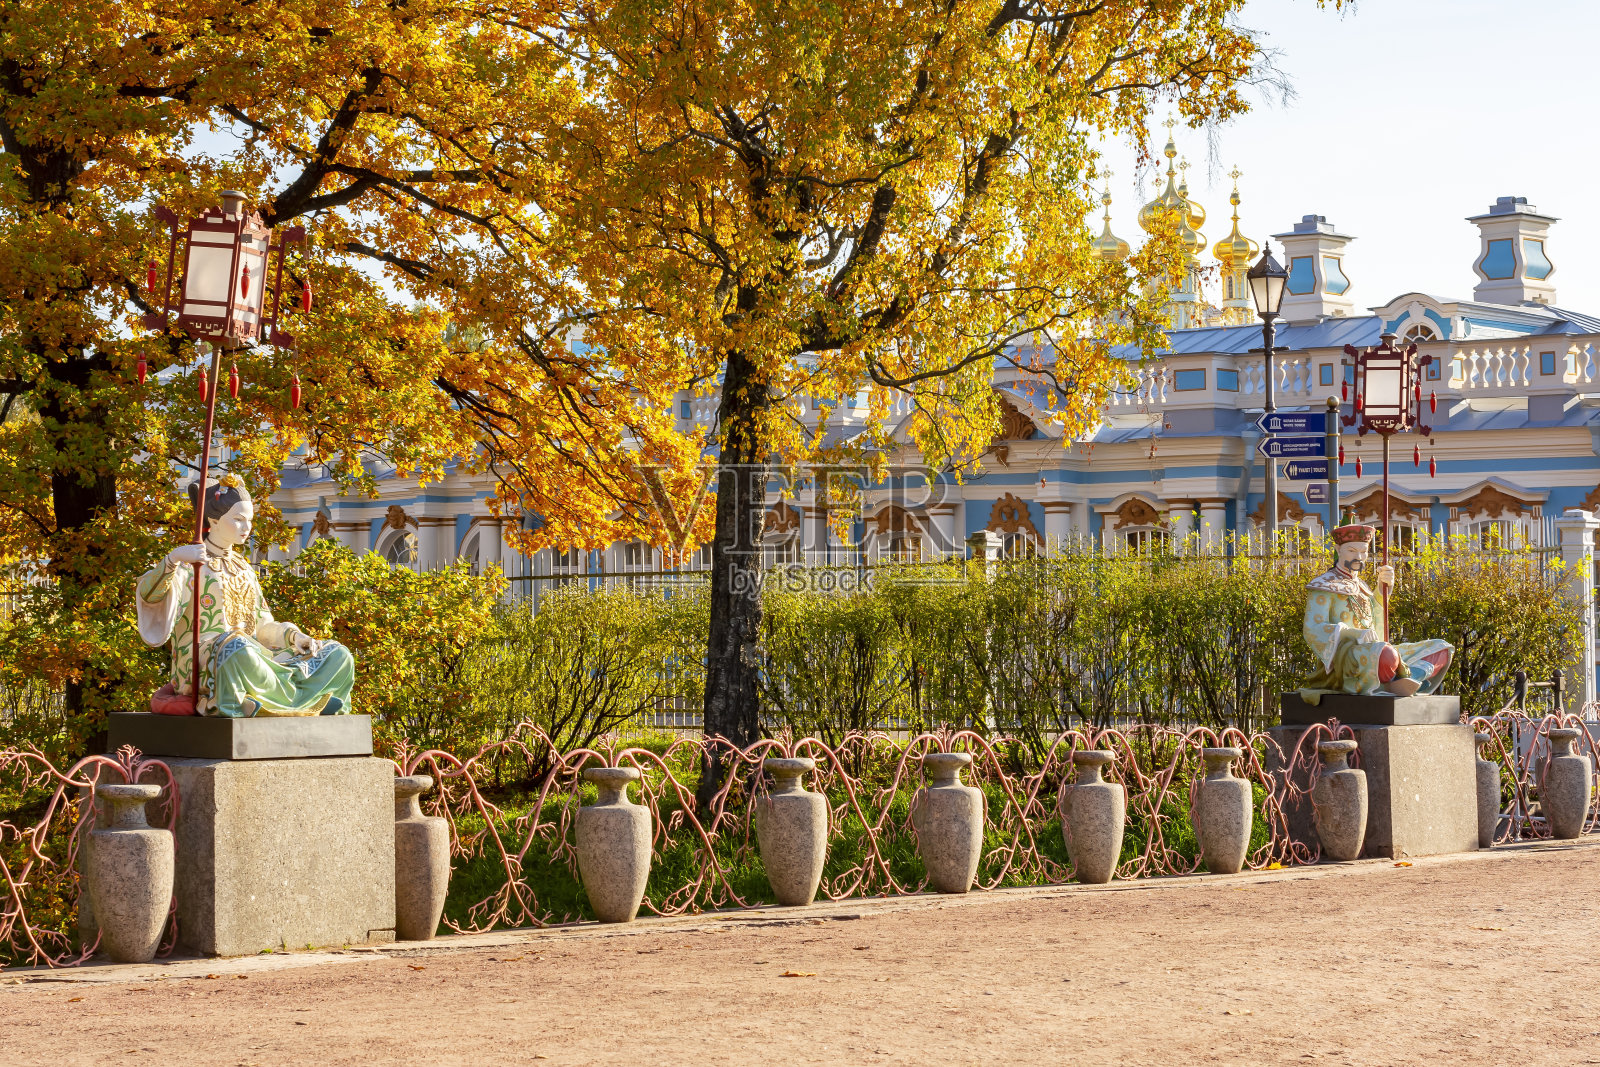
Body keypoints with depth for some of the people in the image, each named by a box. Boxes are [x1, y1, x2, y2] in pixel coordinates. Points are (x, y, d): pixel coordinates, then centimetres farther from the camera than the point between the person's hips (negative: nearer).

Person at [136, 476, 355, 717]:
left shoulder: (243, 568, 24)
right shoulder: (186, 565, 4)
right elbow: (148, 593, -16)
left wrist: (295, 636, 2)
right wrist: (173, 559, -35)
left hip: (254, 657, 7)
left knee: (338, 656, -7)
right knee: (236, 648, -43)